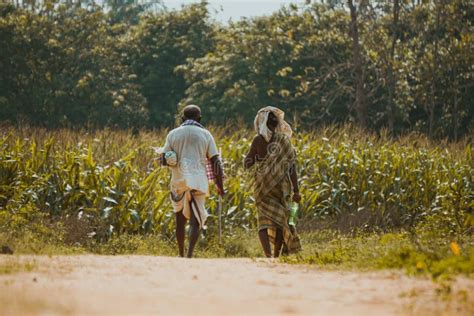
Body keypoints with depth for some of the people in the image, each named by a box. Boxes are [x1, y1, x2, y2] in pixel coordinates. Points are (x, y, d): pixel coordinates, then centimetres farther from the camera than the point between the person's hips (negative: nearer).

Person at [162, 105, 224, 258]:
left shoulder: (173, 134, 5)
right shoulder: (205, 134, 3)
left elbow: (164, 160, -1)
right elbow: (215, 162, 0)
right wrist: (220, 186, 7)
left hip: (178, 181, 2)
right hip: (198, 182, -2)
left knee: (180, 219, 17)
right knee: (196, 220, -2)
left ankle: (181, 254, 23)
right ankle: (190, 253, -21)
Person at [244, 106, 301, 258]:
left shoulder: (258, 140, -7)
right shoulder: (284, 140, -2)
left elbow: (247, 164, -2)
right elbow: (292, 167, -3)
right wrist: (296, 190, -2)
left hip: (263, 187, -2)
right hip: (282, 187, 2)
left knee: (265, 221, -2)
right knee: (280, 222, 15)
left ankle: (268, 255, -21)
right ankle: (277, 256, 19)